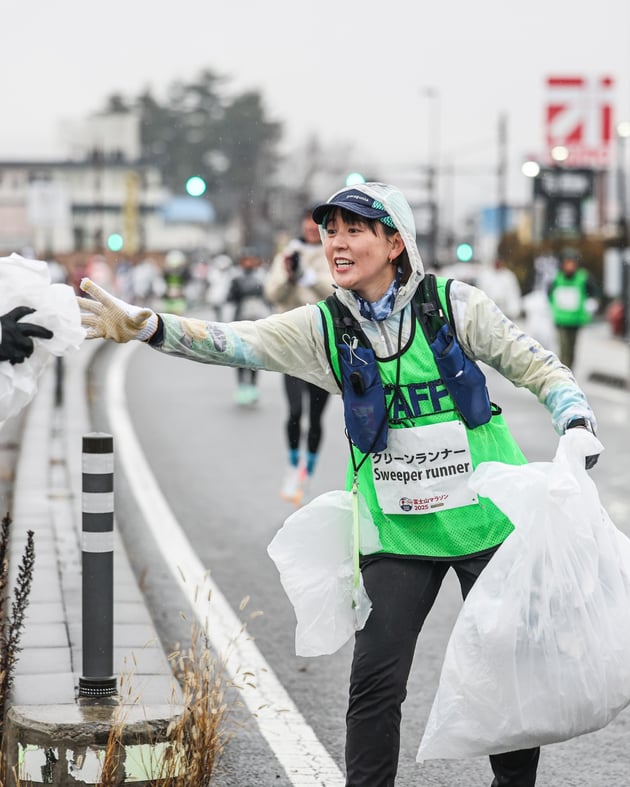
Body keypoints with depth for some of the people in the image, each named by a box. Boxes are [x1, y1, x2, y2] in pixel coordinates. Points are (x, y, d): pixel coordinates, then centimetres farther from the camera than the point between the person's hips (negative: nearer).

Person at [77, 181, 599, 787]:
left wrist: (575, 422, -16)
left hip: (486, 521, -1)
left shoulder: (455, 305, -8)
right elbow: (232, 343, -14)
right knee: (376, 681, -5)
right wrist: (145, 327, -29)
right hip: (396, 532, 1)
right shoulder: (324, 328, -3)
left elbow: (536, 367, 0)